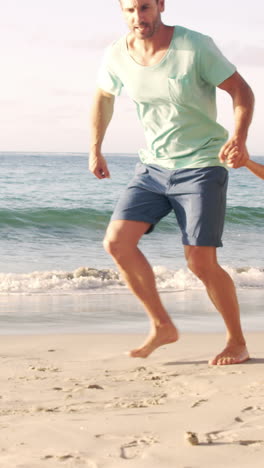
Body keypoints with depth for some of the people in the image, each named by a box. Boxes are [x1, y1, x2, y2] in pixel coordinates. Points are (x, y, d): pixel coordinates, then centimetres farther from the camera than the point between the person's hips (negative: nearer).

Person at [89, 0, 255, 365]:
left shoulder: (196, 47, -16)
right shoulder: (117, 57, -3)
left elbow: (242, 92, -12)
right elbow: (102, 97, 19)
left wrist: (239, 137, -29)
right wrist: (95, 149, 21)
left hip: (201, 167, -5)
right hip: (153, 167, 5)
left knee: (200, 262, -11)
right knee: (117, 242, -10)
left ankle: (237, 342, 10)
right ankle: (162, 326, 5)